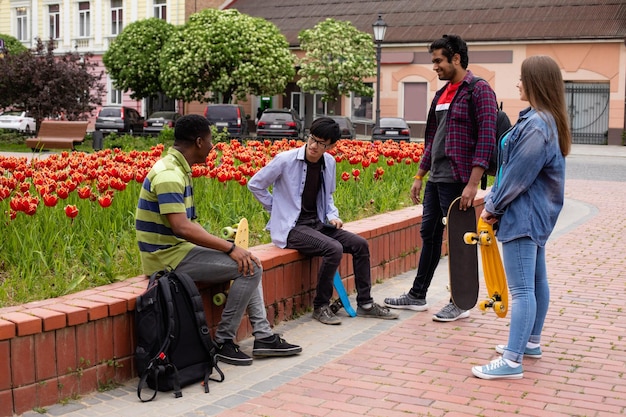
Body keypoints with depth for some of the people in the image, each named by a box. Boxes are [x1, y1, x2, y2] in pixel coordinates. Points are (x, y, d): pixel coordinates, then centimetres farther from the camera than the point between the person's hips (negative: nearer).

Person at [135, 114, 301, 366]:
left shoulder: (178, 169, 12)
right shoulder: (169, 175, -21)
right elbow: (181, 228, -28)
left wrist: (226, 246, 5)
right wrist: (230, 248, -22)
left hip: (178, 249, 10)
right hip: (168, 257, -10)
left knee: (249, 263, 12)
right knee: (249, 267, -15)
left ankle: (263, 336, 10)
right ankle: (223, 342, -5)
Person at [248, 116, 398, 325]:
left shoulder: (329, 162, 6)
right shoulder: (285, 160, -13)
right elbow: (255, 184, -2)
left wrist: (332, 216, 2)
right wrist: (279, 210, -1)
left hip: (317, 223, 7)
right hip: (291, 228, -7)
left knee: (360, 244, -6)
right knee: (334, 249, -28)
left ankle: (365, 303, 6)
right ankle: (320, 306, -11)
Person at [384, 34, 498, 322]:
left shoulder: (479, 90, -10)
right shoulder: (441, 94, 15)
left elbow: (487, 138, -17)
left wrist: (472, 184, -22)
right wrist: (419, 176, 18)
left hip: (457, 180, -8)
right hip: (435, 179, 9)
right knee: (429, 234, 14)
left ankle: (460, 304, 12)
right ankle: (417, 296, 25)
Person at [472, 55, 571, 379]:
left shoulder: (536, 126, -22)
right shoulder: (548, 121, 10)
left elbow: (518, 176, -21)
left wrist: (493, 206, -7)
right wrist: (496, 200, 7)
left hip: (523, 215, -11)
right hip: (536, 214, 11)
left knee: (521, 288, -11)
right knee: (536, 280, 19)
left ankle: (512, 361, -9)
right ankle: (531, 341, 32)